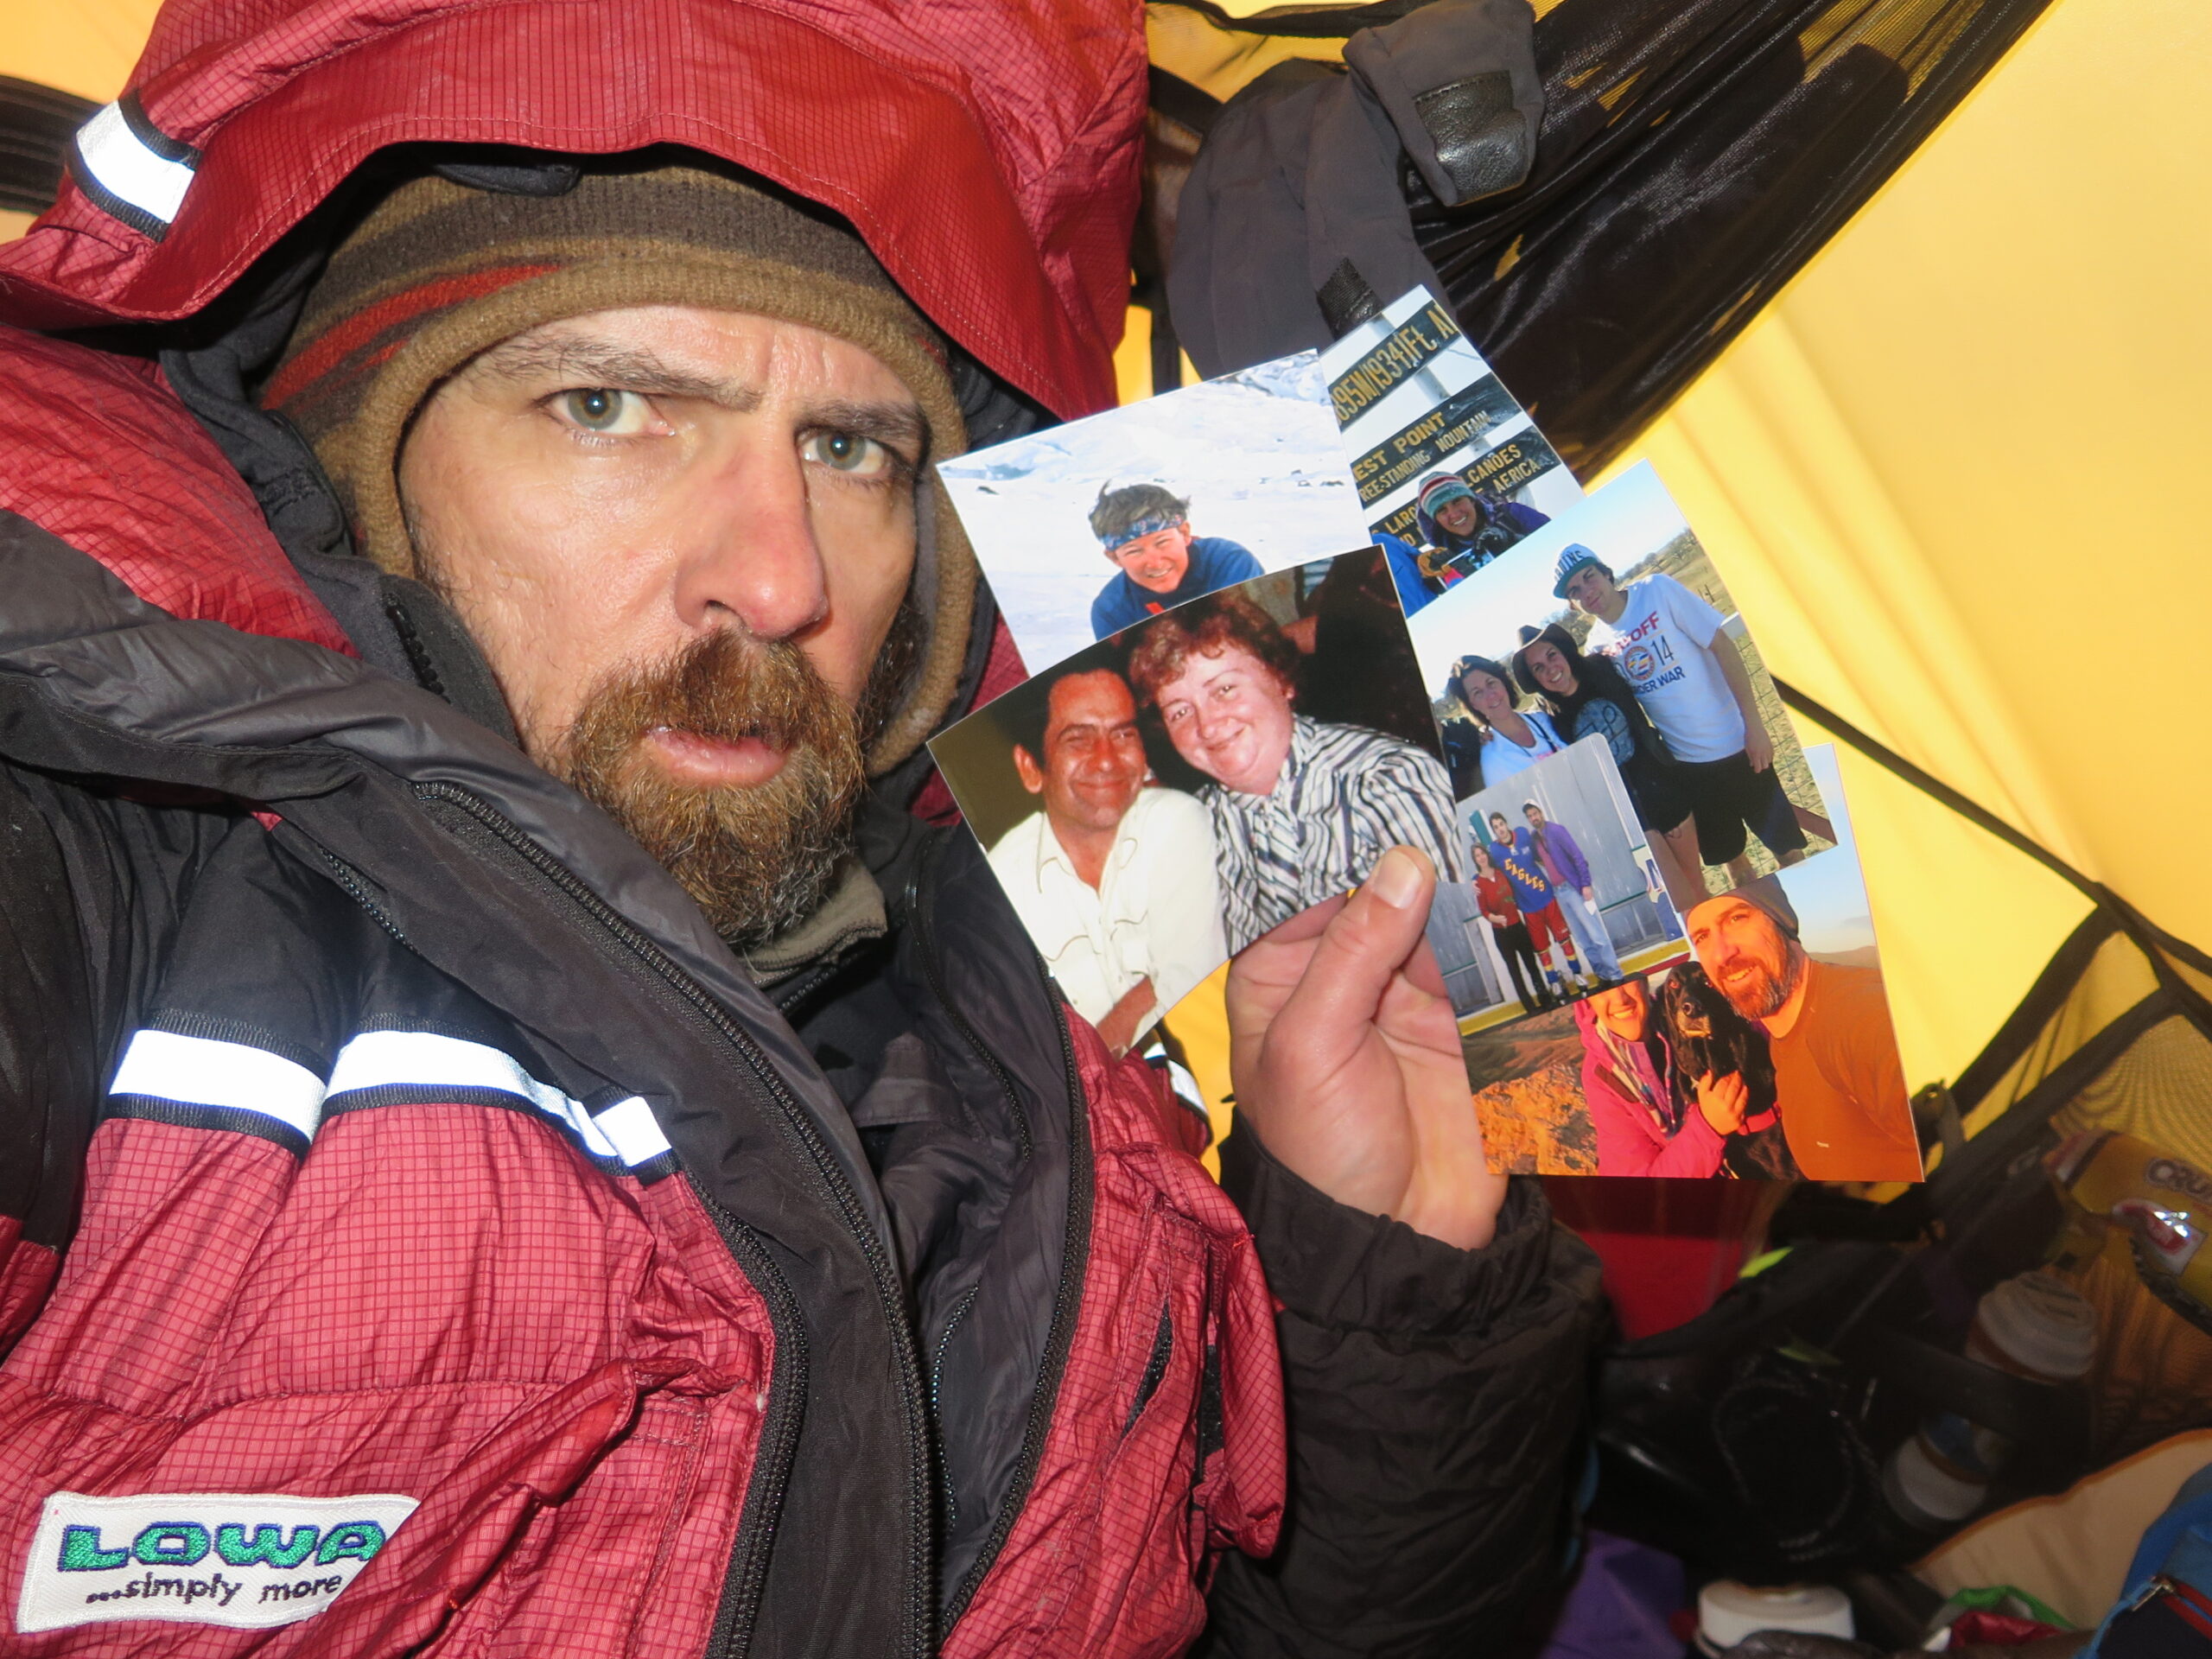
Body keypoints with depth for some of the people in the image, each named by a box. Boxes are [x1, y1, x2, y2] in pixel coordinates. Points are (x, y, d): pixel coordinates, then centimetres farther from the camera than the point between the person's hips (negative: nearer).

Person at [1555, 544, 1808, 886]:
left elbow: (1723, 646, -12)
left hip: (1734, 745, -4)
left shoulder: (1657, 590, -11)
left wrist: (1754, 724, -15)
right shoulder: (1596, 647, 0)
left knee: (1787, 849, 4)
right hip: (1686, 763, 4)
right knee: (1730, 857, 16)